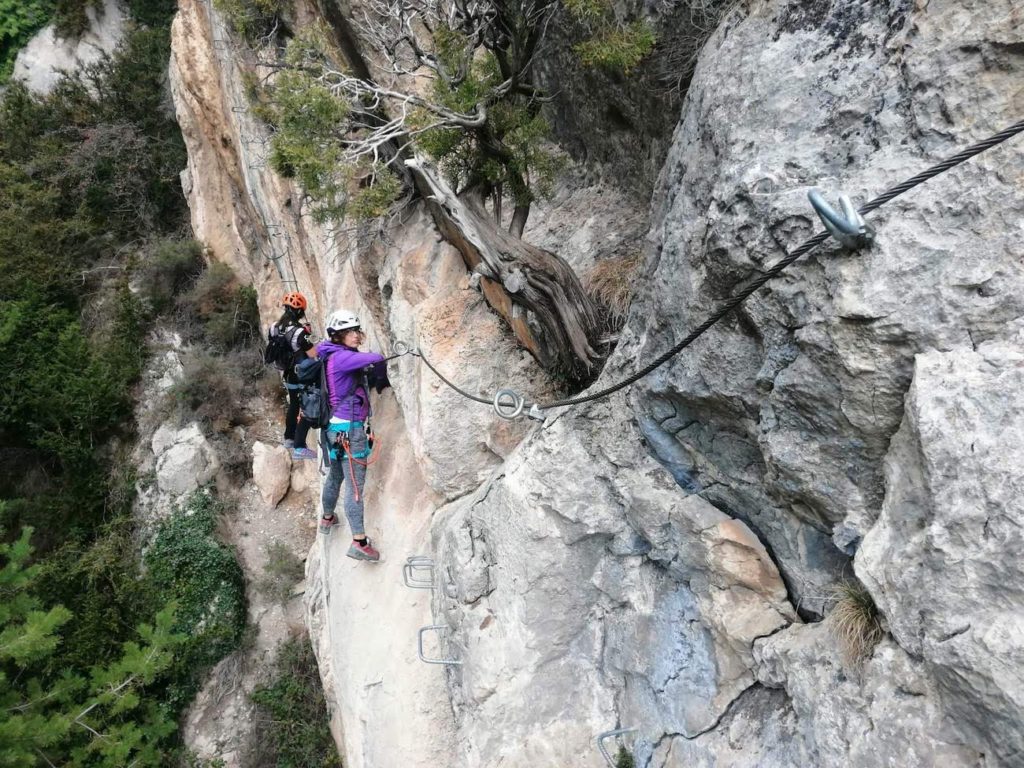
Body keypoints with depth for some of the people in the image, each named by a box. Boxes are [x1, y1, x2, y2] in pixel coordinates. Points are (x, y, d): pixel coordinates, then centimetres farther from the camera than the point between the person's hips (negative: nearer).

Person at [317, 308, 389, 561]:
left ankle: (327, 518, 47)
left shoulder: (336, 356, 11)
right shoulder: (341, 357, -18)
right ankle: (359, 542, -7)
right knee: (355, 484, -8)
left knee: (335, 475, 27)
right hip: (349, 428, -10)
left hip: (335, 426, 10)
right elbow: (376, 359, -29)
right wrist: (381, 377, -11)